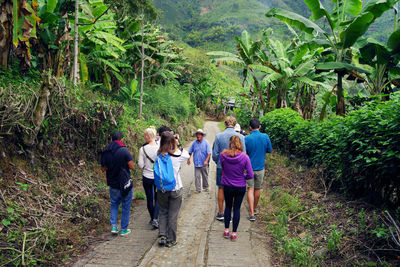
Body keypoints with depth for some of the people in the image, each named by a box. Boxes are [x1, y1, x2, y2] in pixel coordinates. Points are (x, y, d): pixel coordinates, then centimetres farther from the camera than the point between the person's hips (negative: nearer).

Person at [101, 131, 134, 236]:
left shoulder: (105, 152, -1)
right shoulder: (124, 150, -16)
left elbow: (103, 168, 7)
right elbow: (131, 166, -13)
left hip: (113, 184, 4)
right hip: (125, 184, -4)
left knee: (114, 204, 23)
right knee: (126, 207, 10)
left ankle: (114, 226, 15)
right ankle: (124, 229, 18)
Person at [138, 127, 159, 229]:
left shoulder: (142, 149, -11)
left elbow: (140, 165, -9)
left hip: (147, 178, 0)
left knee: (149, 199, 15)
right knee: (157, 199, 13)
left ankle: (152, 218, 28)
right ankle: (155, 219, -3)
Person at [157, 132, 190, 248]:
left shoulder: (159, 155, -9)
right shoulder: (177, 155, -14)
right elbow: (187, 155, 4)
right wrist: (179, 145, 5)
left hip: (162, 190, 2)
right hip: (175, 190, -2)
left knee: (163, 212, 20)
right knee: (173, 215, 9)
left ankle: (162, 236, 14)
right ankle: (170, 240, 18)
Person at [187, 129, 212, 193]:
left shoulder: (206, 143, -4)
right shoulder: (194, 143, 4)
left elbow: (209, 153, -9)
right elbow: (190, 152, 15)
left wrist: (206, 161, -19)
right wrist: (188, 159, 7)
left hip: (204, 164, -1)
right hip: (196, 163, 2)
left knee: (205, 176, 11)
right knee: (197, 177, -2)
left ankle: (206, 187, 28)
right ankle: (198, 189, 6)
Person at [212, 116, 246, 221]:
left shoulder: (218, 136, -7)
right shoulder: (240, 137, -8)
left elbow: (215, 154, -3)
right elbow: (243, 154, -4)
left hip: (222, 168, 0)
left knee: (221, 189, 13)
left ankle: (220, 214, 21)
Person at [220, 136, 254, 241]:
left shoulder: (223, 155, -14)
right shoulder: (244, 157, -18)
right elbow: (250, 175, -13)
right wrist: (242, 176, 5)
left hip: (227, 186, 1)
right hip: (240, 187, -1)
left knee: (228, 207, 21)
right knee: (237, 208, 13)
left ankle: (226, 230, 27)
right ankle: (234, 233, 20)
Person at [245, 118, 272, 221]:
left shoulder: (247, 139, -12)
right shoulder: (265, 137, -8)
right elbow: (269, 150, 3)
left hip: (249, 167, -2)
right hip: (260, 167, 2)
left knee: (250, 189, 1)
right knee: (257, 189, 17)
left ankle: (252, 213, -6)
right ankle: (255, 209, 34)